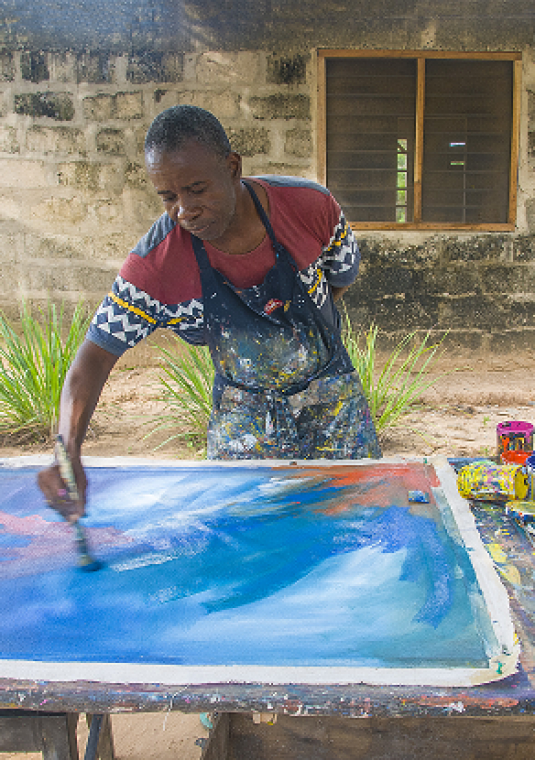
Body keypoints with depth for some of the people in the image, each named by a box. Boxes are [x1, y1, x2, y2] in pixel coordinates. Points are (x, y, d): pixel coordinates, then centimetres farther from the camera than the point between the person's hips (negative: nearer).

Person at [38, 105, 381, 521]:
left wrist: (288, 325, 0)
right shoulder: (156, 262, -24)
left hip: (331, 397, 1)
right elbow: (97, 353, -20)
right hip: (243, 413, 0)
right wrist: (69, 451, -34)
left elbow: (344, 276, 0)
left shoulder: (311, 205, -22)